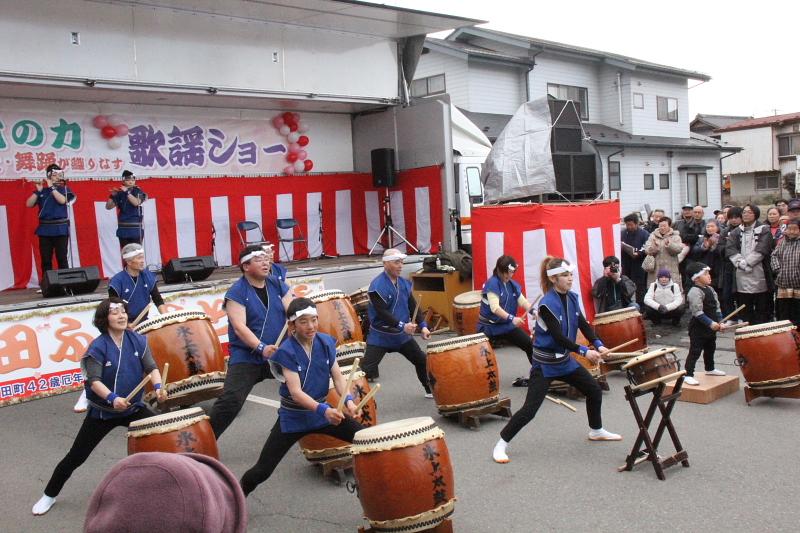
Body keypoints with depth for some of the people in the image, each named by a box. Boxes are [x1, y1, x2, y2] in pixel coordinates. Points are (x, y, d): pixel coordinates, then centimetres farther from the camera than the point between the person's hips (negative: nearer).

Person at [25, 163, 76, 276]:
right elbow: (29, 204, 0)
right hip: (45, 229, 2)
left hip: (60, 229, -2)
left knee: (62, 259, -1)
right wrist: (38, 191, -11)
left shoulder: (64, 189, 5)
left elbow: (62, 200, -15)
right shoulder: (42, 191, 9)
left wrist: (51, 187, -14)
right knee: (46, 260, 4)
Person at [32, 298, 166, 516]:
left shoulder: (138, 341, -6)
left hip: (133, 408, 3)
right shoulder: (97, 347, -18)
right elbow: (94, 381, -25)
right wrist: (112, 398, -43)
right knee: (76, 457, 4)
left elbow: (151, 368, -7)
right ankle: (49, 495, 26)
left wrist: (158, 387, -28)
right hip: (102, 412, -3)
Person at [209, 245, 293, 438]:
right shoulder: (236, 292, -9)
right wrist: (262, 347, -32)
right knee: (230, 400, -18)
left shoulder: (278, 285, 7)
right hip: (246, 357, -5)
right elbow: (239, 327, -19)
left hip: (280, 353, 5)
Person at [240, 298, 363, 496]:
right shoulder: (286, 352, -21)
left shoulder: (326, 343, -6)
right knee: (262, 471, -4)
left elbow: (338, 377, -5)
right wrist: (324, 410, -42)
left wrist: (348, 400, -26)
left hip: (323, 411, 4)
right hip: (293, 418, -4)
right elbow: (296, 392, -28)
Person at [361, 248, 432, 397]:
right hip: (380, 336, -7)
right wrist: (402, 325, -31)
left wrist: (423, 326, -5)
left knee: (422, 360, 16)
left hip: (402, 335, 7)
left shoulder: (404, 283, 5)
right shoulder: (377, 286, -19)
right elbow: (382, 312, -25)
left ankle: (431, 390, 36)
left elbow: (413, 306, 7)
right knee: (366, 369, -12)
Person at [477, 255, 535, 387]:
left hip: (506, 325, 7)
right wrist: (512, 318, -44)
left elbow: (523, 301, -1)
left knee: (530, 345, 2)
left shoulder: (513, 285, 2)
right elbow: (494, 307, -32)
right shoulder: (492, 283, -21)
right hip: (488, 326, -7)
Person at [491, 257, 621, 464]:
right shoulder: (547, 304, -23)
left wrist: (598, 345, -13)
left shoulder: (572, 298, 1)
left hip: (565, 359, 8)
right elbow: (558, 336, -25)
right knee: (530, 409, -9)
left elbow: (583, 324, 1)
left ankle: (596, 431, 40)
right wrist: (584, 351, -25)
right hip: (545, 364, -8)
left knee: (595, 391, 16)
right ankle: (501, 444, 4)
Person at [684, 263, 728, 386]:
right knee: (695, 351, -8)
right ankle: (688, 375, -5)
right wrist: (710, 323, -26)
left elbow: (716, 307, 14)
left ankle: (710, 369, 43)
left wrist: (719, 322, 5)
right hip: (698, 328, -9)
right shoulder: (695, 292, -20)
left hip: (711, 326, 9)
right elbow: (697, 312, -25)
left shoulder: (710, 289, 10)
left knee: (710, 348, 24)